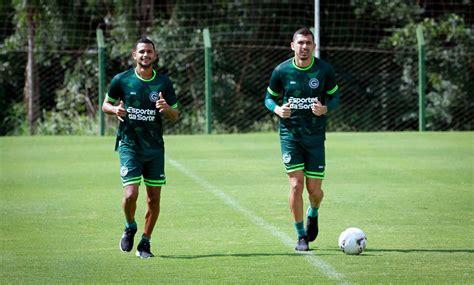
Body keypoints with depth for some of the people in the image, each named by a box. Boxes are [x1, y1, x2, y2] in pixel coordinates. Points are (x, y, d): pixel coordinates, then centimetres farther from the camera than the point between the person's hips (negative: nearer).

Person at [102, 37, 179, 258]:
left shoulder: (163, 83, 2)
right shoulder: (121, 80, -2)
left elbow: (175, 116, 8)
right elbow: (105, 104, 11)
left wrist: (166, 108, -15)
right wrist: (115, 109, -12)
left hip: (155, 148, 2)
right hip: (129, 146, -2)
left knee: (154, 199, 2)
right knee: (131, 194, -15)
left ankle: (145, 243, 17)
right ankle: (130, 228, 15)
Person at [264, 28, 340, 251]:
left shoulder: (324, 70, -3)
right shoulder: (281, 71, -4)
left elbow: (334, 96, 7)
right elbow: (269, 97, 7)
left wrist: (325, 109, -15)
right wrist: (277, 109, -15)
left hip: (315, 135, 1)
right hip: (289, 133, -1)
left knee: (314, 189, 1)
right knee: (296, 185, -10)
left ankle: (313, 214, 38)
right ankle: (301, 236, 4)